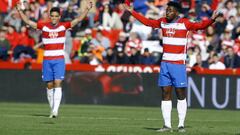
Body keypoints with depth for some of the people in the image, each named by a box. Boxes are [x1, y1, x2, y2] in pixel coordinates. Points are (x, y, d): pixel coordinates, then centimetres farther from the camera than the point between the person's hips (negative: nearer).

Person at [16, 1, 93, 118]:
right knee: (49, 85, 6)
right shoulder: (44, 26, 4)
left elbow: (78, 19, -2)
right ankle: (52, 109, 17)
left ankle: (55, 110, -18)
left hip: (59, 60, -2)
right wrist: (20, 10, -1)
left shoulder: (64, 26, 1)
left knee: (57, 83, -12)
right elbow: (28, 21, 6)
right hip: (47, 60, 2)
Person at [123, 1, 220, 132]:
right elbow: (147, 22, 23)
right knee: (165, 94, 4)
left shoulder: (184, 23, -6)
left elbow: (199, 26, -16)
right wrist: (132, 12, 27)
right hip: (165, 63, 5)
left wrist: (211, 20, -33)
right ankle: (167, 125, 7)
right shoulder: (163, 22, 10)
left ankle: (181, 125, 4)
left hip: (179, 64, -5)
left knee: (181, 95, -1)